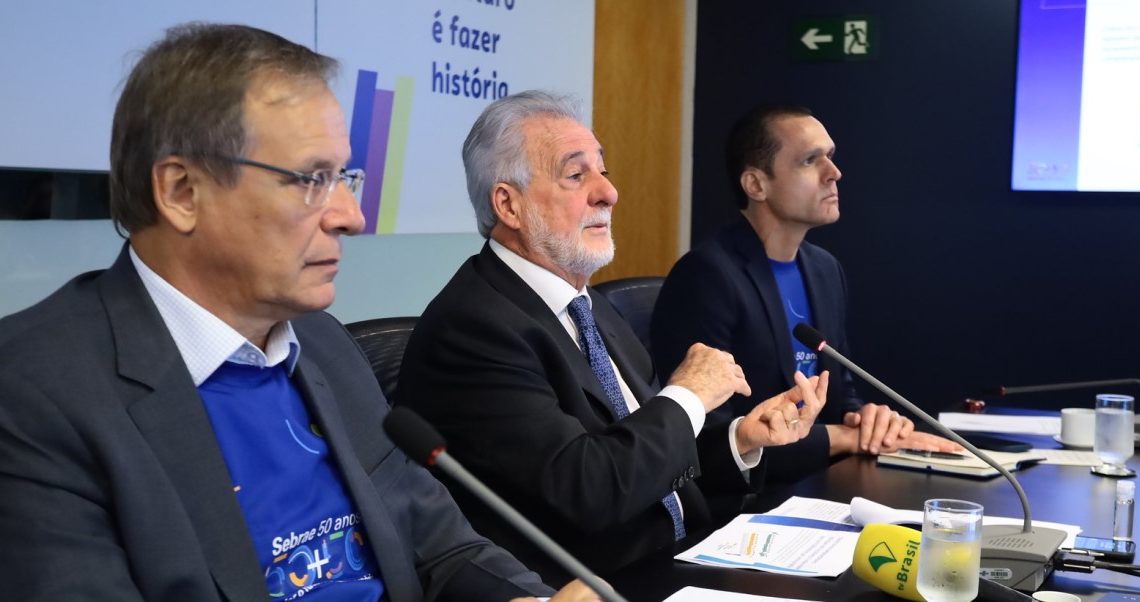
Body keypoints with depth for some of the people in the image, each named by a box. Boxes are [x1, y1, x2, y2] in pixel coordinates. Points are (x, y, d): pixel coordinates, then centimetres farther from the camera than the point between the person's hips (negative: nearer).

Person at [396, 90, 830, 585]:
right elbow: (587, 488, -23)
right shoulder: (471, 327, -16)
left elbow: (655, 460, 13)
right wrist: (688, 396, -10)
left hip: (676, 566, 7)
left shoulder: (592, 309, 10)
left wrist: (742, 439, -3)